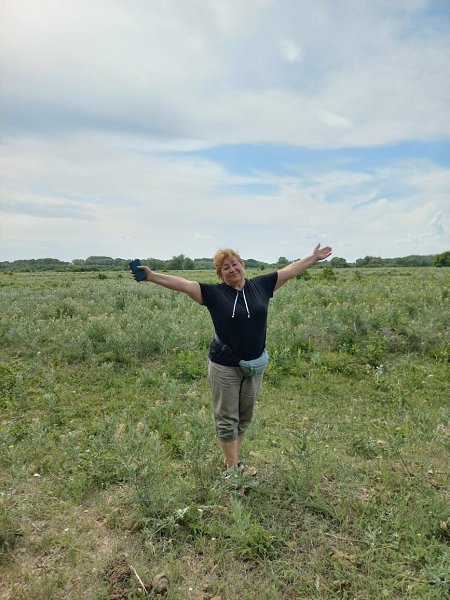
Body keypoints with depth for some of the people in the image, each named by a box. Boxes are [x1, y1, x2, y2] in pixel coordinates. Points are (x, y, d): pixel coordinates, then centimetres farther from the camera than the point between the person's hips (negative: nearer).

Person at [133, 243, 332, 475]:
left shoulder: (260, 285, 2)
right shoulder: (214, 292, -7)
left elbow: (290, 270, 10)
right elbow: (183, 283, -15)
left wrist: (314, 257, 16)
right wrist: (152, 276, -25)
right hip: (224, 367, -3)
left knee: (244, 417, 17)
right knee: (227, 419, 8)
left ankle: (234, 460, 35)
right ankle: (231, 467, 24)